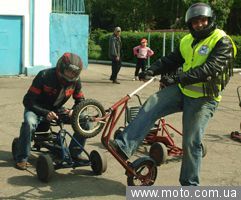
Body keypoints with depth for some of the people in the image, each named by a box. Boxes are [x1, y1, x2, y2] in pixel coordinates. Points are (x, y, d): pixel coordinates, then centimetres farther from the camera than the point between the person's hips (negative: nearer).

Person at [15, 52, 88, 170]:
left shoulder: (75, 81, -12)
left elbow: (80, 101, 2)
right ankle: (22, 159, -21)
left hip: (57, 110, 4)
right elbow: (28, 101, -24)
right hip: (37, 108, -4)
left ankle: (75, 154, 3)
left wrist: (73, 111, -22)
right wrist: (46, 113, -38)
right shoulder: (44, 76, -25)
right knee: (29, 123, -38)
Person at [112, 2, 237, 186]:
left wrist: (177, 79, -30)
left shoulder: (222, 42, -12)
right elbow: (171, 61, 12)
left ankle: (190, 185, 11)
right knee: (151, 105, -16)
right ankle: (125, 146, -19)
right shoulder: (187, 41, 12)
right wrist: (151, 71, -8)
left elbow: (210, 69, -24)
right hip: (182, 91, 6)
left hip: (203, 98, -6)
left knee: (192, 142, -5)